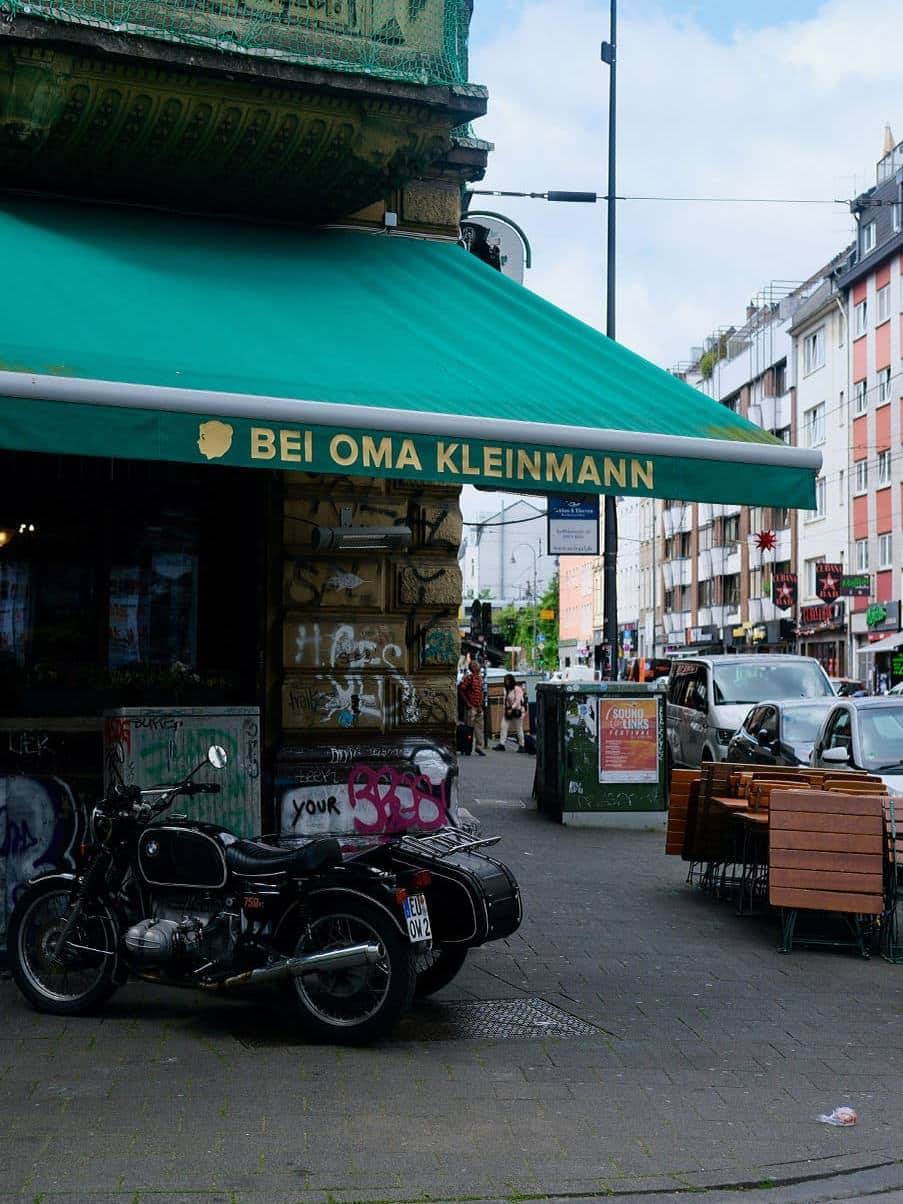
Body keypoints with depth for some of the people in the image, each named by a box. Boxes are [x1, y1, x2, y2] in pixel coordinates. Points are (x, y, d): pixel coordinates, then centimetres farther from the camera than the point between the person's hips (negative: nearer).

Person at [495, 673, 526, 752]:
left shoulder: (517, 689, -10)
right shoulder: (507, 690, 13)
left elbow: (517, 701, -16)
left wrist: (511, 709, -19)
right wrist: (504, 709, 4)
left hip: (516, 711, -8)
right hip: (508, 711, 8)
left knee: (518, 730, 0)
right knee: (503, 726, -4)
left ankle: (521, 746, 10)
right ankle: (502, 744, -4)